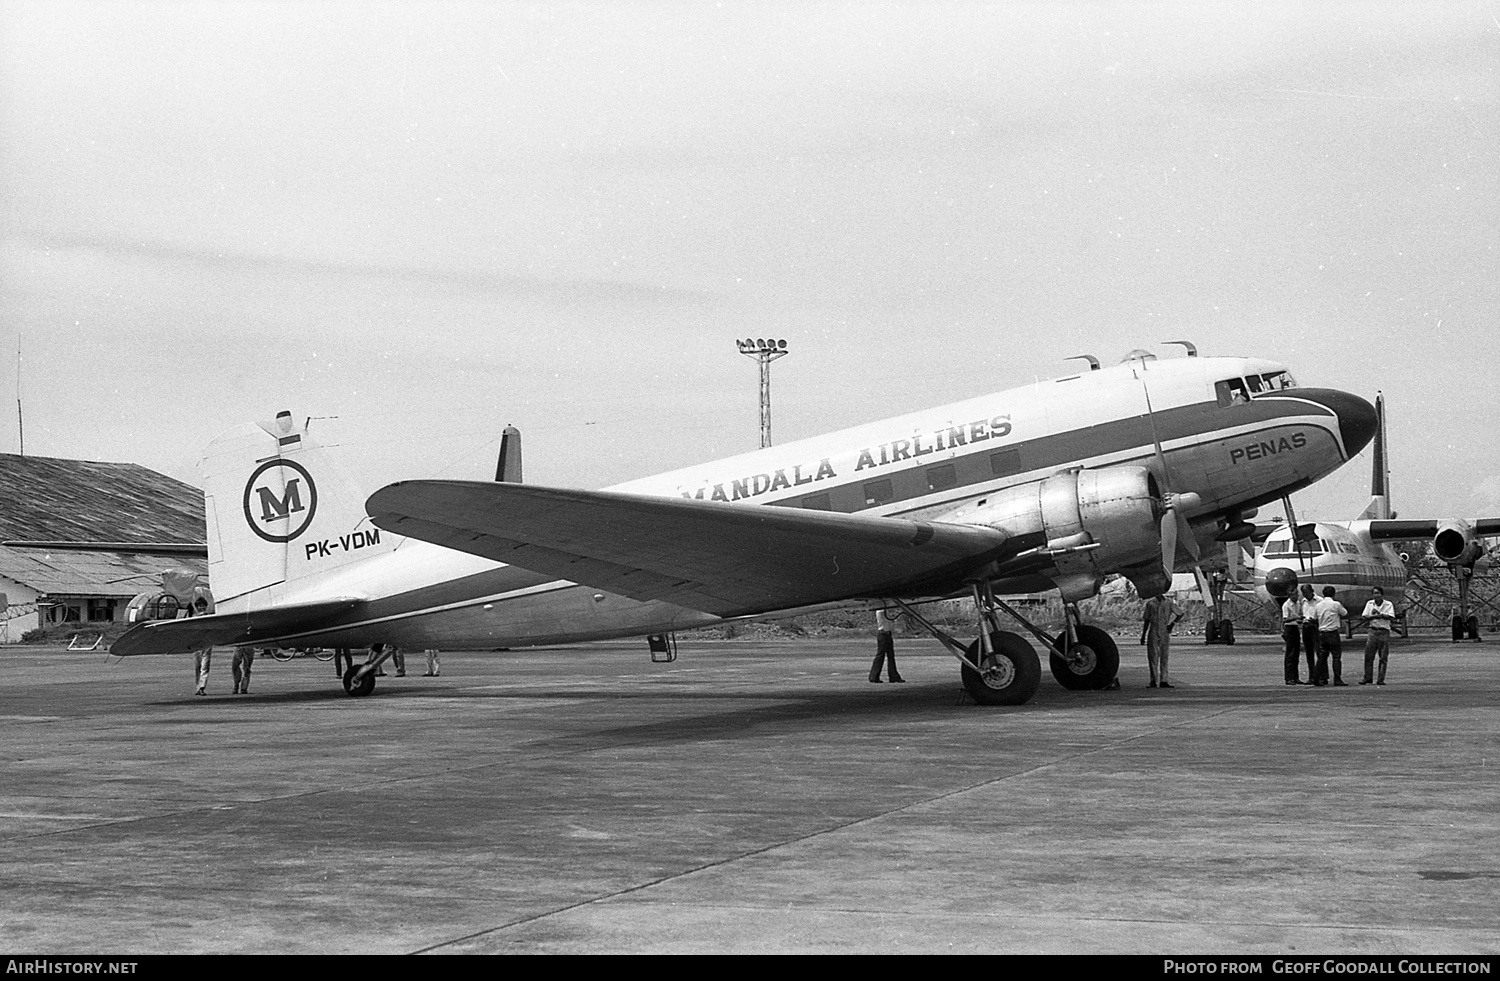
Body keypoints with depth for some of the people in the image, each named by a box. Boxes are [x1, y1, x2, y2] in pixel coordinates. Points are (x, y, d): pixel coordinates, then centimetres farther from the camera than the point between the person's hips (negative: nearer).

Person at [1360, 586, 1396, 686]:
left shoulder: (1388, 604, -1)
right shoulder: (1370, 604, 9)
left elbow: (1391, 617, -14)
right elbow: (1365, 617, 2)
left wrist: (1379, 614, -19)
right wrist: (1375, 616, -14)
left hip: (1384, 632, -2)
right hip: (1373, 631, 2)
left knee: (1383, 657, -1)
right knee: (1368, 656, -2)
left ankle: (1381, 679, 2)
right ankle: (1367, 678, 5)